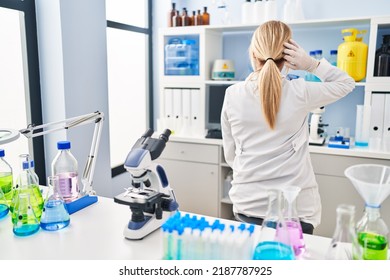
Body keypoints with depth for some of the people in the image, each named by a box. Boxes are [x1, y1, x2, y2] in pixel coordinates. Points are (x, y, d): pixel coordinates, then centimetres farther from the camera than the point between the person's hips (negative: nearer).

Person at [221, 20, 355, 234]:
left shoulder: (232, 95, -7)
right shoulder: (299, 93, -12)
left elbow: (230, 156, 3)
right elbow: (346, 83, 9)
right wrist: (310, 64, -6)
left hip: (248, 205, 2)